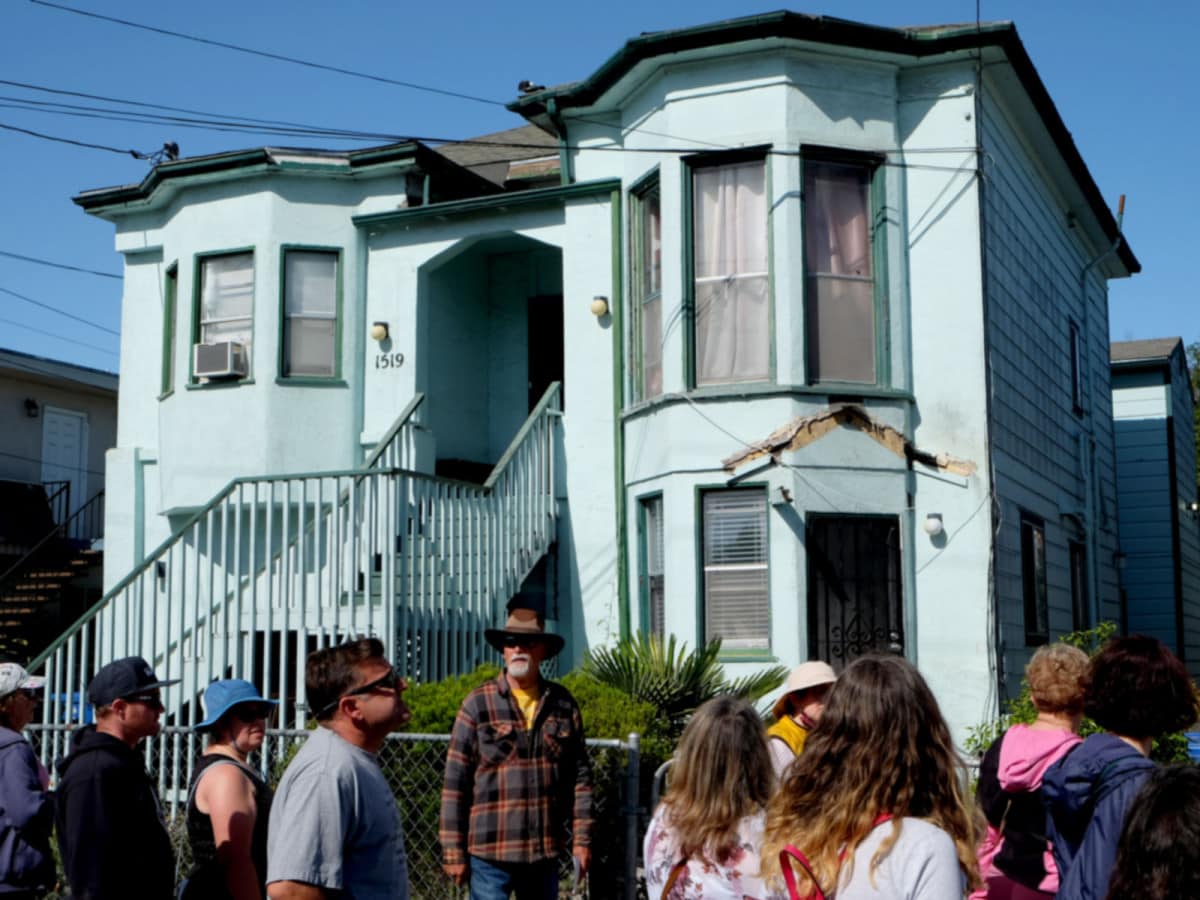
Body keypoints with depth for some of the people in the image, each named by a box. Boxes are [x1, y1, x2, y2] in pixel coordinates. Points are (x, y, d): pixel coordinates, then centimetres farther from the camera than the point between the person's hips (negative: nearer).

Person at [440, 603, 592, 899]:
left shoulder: (563, 704, 6)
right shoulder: (478, 704, -4)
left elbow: (580, 776, 8)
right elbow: (455, 783, -3)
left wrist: (582, 839, 4)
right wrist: (454, 851, -5)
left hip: (545, 852, 3)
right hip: (491, 852, -3)